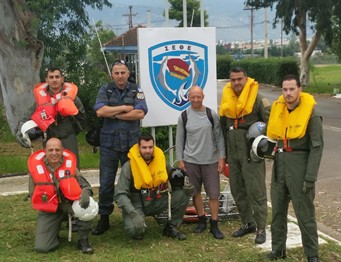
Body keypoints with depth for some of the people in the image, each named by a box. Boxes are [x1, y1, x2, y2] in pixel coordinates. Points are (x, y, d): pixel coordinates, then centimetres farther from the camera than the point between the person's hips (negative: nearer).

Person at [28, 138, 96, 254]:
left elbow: (84, 184, -5)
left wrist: (85, 193, -33)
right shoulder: (36, 167, -13)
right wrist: (62, 206, -14)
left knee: (86, 202, -33)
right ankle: (56, 228, 20)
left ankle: (83, 240, -12)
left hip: (70, 203, 1)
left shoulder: (69, 163, -11)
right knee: (41, 247, -15)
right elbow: (34, 194, -5)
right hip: (49, 210, 0)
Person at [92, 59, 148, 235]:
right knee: (106, 182, 2)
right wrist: (124, 108, -9)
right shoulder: (105, 90, 6)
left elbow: (140, 113, -12)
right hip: (109, 143, 0)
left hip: (131, 143, 0)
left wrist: (113, 114, -11)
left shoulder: (136, 91, 5)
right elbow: (100, 111, -11)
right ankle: (104, 219, 13)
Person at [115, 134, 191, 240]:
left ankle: (171, 228, 6)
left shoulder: (160, 160, -4)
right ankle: (137, 230, 7)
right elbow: (120, 194, -18)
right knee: (134, 229, -34)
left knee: (183, 194, -11)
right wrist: (133, 214, -30)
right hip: (136, 204, -4)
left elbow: (171, 177, 12)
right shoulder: (129, 166, -17)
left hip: (157, 201, 4)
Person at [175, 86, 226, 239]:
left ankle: (214, 225, 13)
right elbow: (180, 140, 7)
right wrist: (180, 160, 3)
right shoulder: (184, 116, 2)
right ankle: (201, 219, 28)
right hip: (190, 161, 1)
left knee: (214, 194, 1)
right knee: (195, 192, 10)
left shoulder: (212, 115, -1)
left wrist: (221, 158, -2)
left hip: (211, 161, -1)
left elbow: (219, 137, 2)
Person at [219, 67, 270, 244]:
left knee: (255, 190, -4)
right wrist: (224, 152, 18)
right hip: (233, 153, 7)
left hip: (251, 153, -6)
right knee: (237, 189, 13)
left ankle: (261, 229, 5)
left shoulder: (258, 99, -8)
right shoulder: (227, 100, 10)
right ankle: (248, 223, 28)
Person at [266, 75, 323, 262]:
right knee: (278, 209, 13)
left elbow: (317, 147, -13)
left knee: (304, 213, 0)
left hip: (300, 163, -6)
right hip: (279, 163, 6)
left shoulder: (310, 113, -11)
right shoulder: (277, 108, 5)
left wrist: (310, 177, -16)